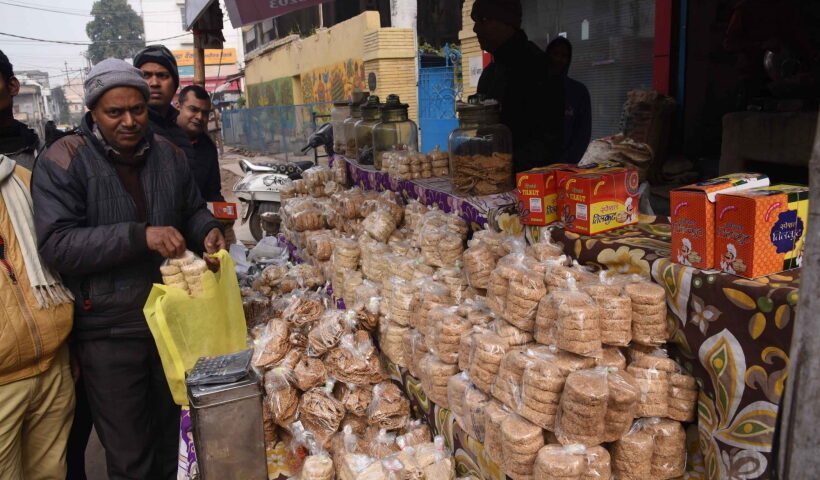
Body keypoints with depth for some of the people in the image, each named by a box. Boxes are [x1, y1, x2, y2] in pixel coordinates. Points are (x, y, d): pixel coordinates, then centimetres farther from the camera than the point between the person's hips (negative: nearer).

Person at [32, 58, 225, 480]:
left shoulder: (168, 154, 4)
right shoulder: (63, 162, -11)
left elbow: (193, 211, 17)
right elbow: (55, 244, -21)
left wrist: (208, 232, -6)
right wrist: (140, 236, -30)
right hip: (109, 330, -4)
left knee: (174, 439, 22)